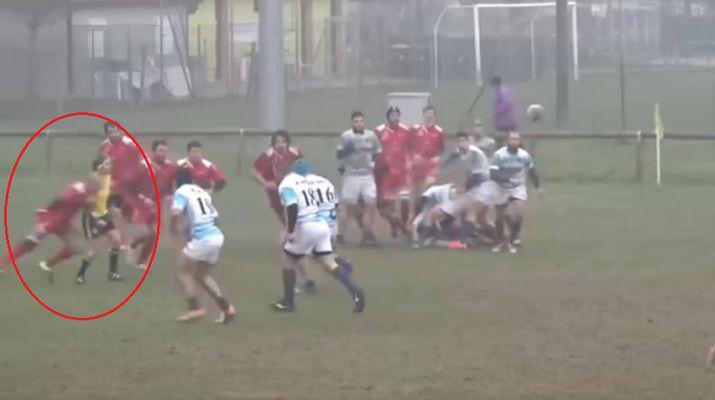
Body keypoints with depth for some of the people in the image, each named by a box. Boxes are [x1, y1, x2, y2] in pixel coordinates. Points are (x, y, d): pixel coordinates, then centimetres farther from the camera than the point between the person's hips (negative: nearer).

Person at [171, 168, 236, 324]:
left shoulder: (182, 192, -2)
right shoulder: (202, 192, 20)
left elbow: (176, 213, -20)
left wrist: (175, 230, 0)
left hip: (203, 238, -7)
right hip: (217, 236, 7)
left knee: (184, 270, 10)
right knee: (202, 275, 22)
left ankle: (195, 308, 0)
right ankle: (226, 308, 14)